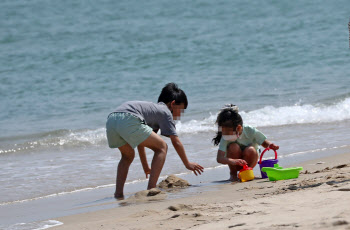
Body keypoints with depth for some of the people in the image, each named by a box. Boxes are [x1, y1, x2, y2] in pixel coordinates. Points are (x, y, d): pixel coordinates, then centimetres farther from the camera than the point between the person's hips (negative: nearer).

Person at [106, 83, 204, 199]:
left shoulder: (151, 108, 39)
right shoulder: (165, 111, 16)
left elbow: (140, 141, 44)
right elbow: (176, 142, 13)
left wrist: (146, 167, 51)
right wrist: (187, 164, 23)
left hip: (111, 121, 9)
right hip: (128, 120, -9)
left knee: (128, 155, 30)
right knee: (161, 147, 5)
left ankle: (118, 193, 15)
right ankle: (151, 189, -3)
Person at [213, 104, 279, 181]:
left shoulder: (250, 131, -22)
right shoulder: (225, 138, -23)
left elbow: (264, 143, -7)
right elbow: (219, 158, -34)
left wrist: (270, 145, -33)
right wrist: (233, 161, -54)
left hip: (249, 161, 0)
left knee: (250, 150, -32)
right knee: (234, 147, -30)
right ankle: (233, 174, -9)